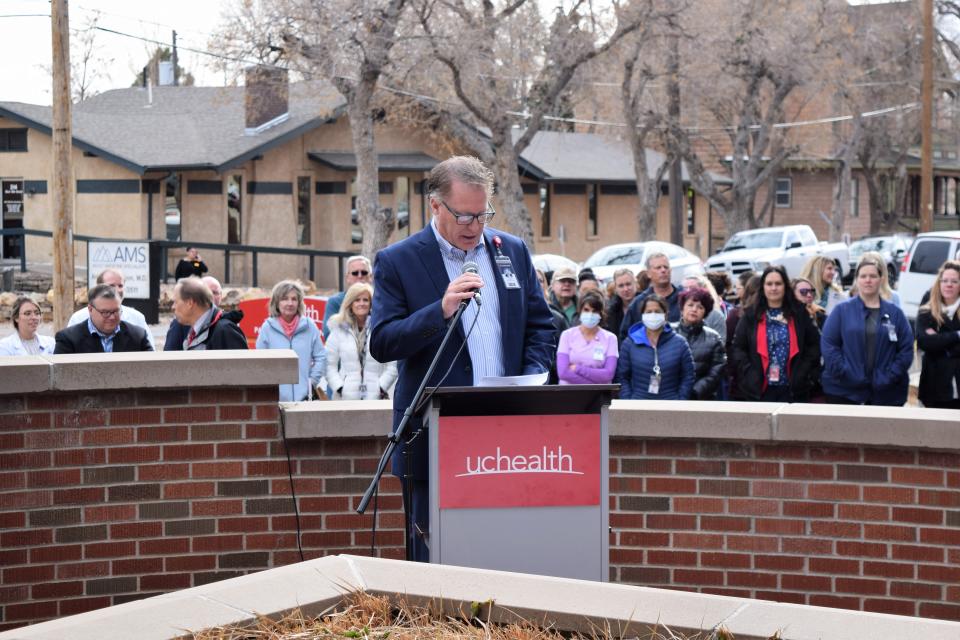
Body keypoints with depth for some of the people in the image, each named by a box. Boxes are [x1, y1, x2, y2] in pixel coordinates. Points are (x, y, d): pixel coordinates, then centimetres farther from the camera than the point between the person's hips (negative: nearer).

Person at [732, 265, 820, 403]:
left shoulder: (799, 314, 7)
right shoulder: (751, 315, 6)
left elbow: (813, 345, 9)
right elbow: (738, 347, 4)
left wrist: (805, 373, -2)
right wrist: (749, 374, -7)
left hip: (793, 388, 0)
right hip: (759, 388, 0)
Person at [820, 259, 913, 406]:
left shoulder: (894, 313, 9)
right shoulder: (842, 310, 5)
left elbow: (906, 348, 3)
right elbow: (828, 344, -2)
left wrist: (891, 376, -9)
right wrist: (844, 373, -14)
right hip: (845, 392, -1)